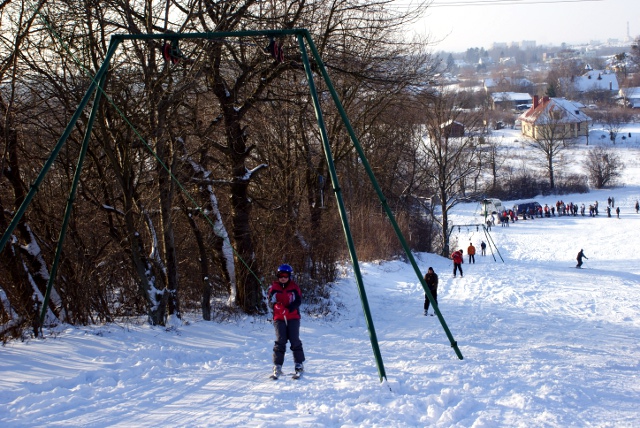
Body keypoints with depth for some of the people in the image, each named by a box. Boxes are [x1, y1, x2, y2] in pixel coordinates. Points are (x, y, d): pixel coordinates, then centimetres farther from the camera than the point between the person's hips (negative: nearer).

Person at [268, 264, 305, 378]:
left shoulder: (294, 287, 4)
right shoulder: (274, 287, 6)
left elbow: (298, 301, -5)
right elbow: (271, 302, 2)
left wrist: (288, 309, -20)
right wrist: (277, 306, -21)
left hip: (293, 318, 0)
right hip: (279, 318, 0)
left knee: (295, 340, -3)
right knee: (280, 341, -7)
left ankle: (299, 364, 7)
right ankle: (277, 366, -6)